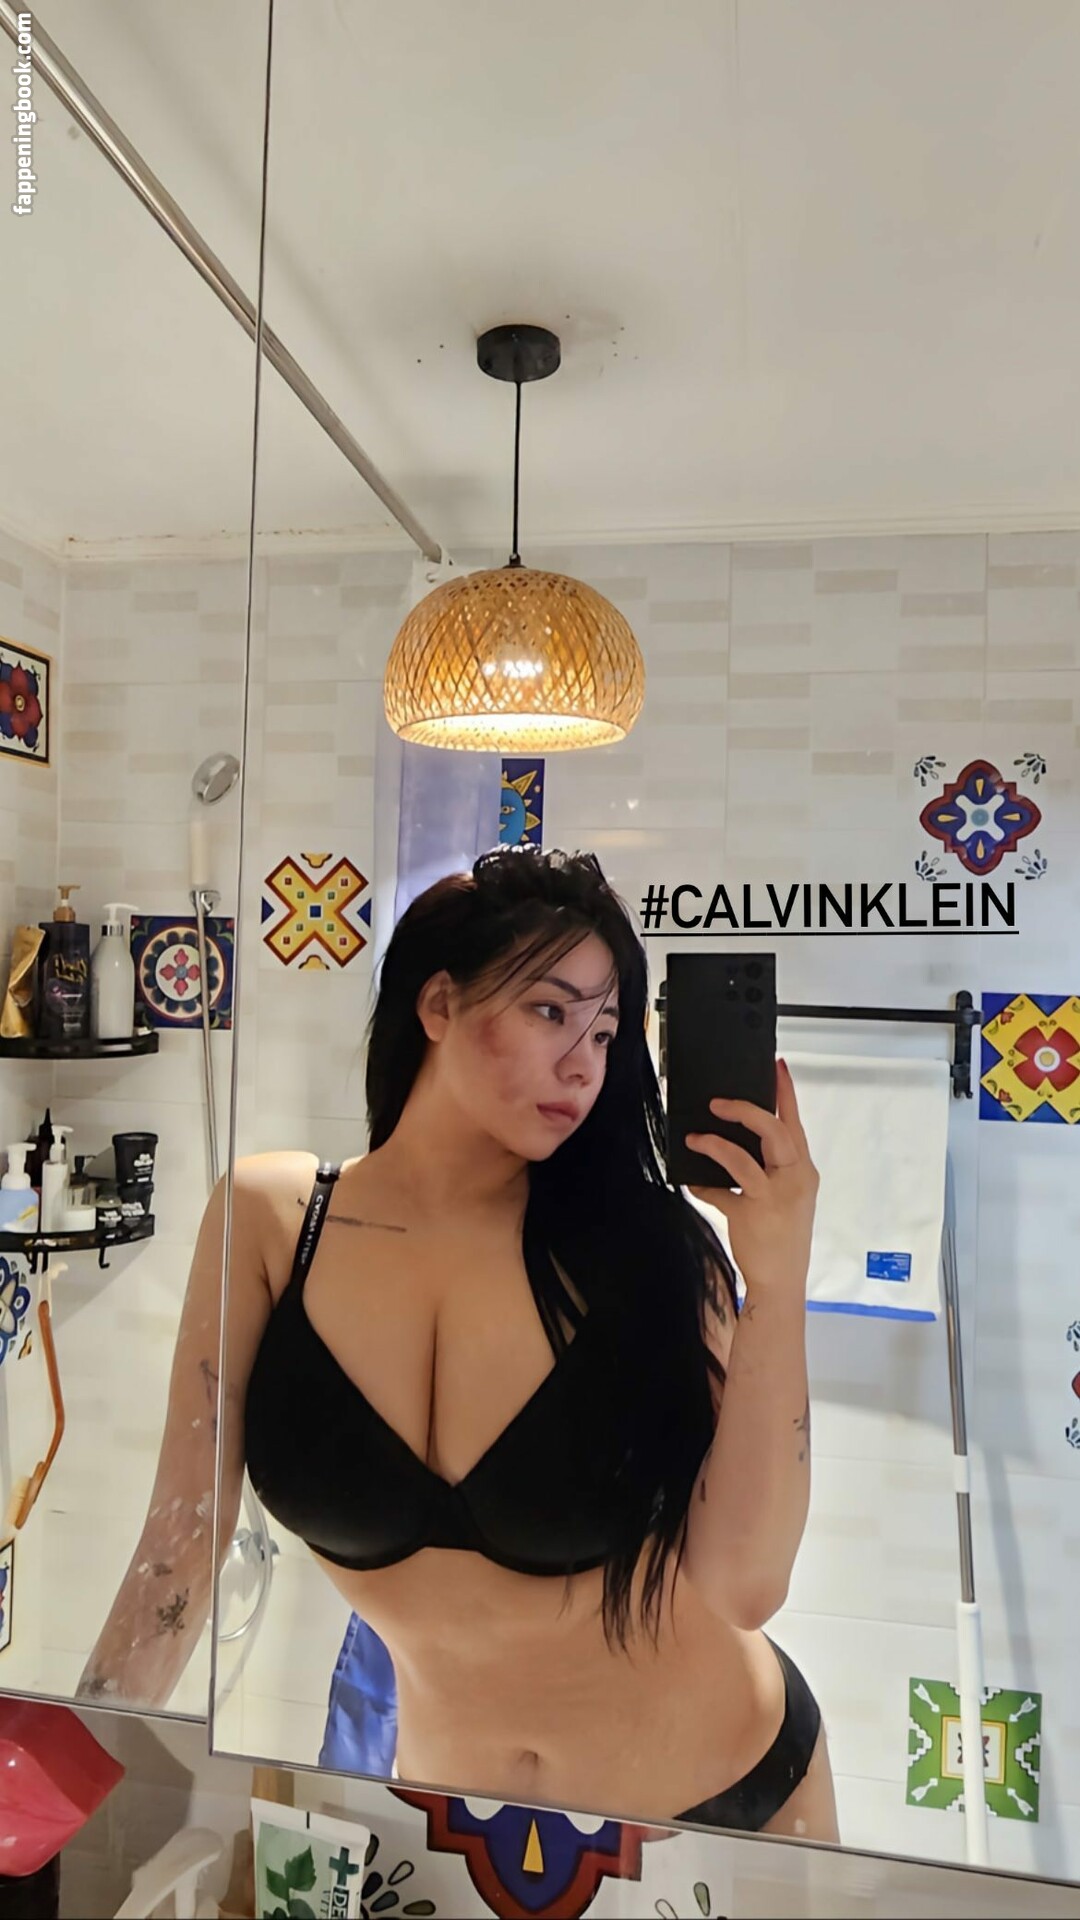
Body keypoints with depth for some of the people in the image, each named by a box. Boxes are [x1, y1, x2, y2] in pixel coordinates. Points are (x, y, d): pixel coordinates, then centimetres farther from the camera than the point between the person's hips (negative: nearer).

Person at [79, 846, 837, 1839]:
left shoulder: (648, 1244, -19)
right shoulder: (271, 1217, -15)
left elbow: (743, 1583, -23)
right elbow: (184, 1537, -11)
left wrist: (777, 1281, -30)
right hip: (446, 1781, 1)